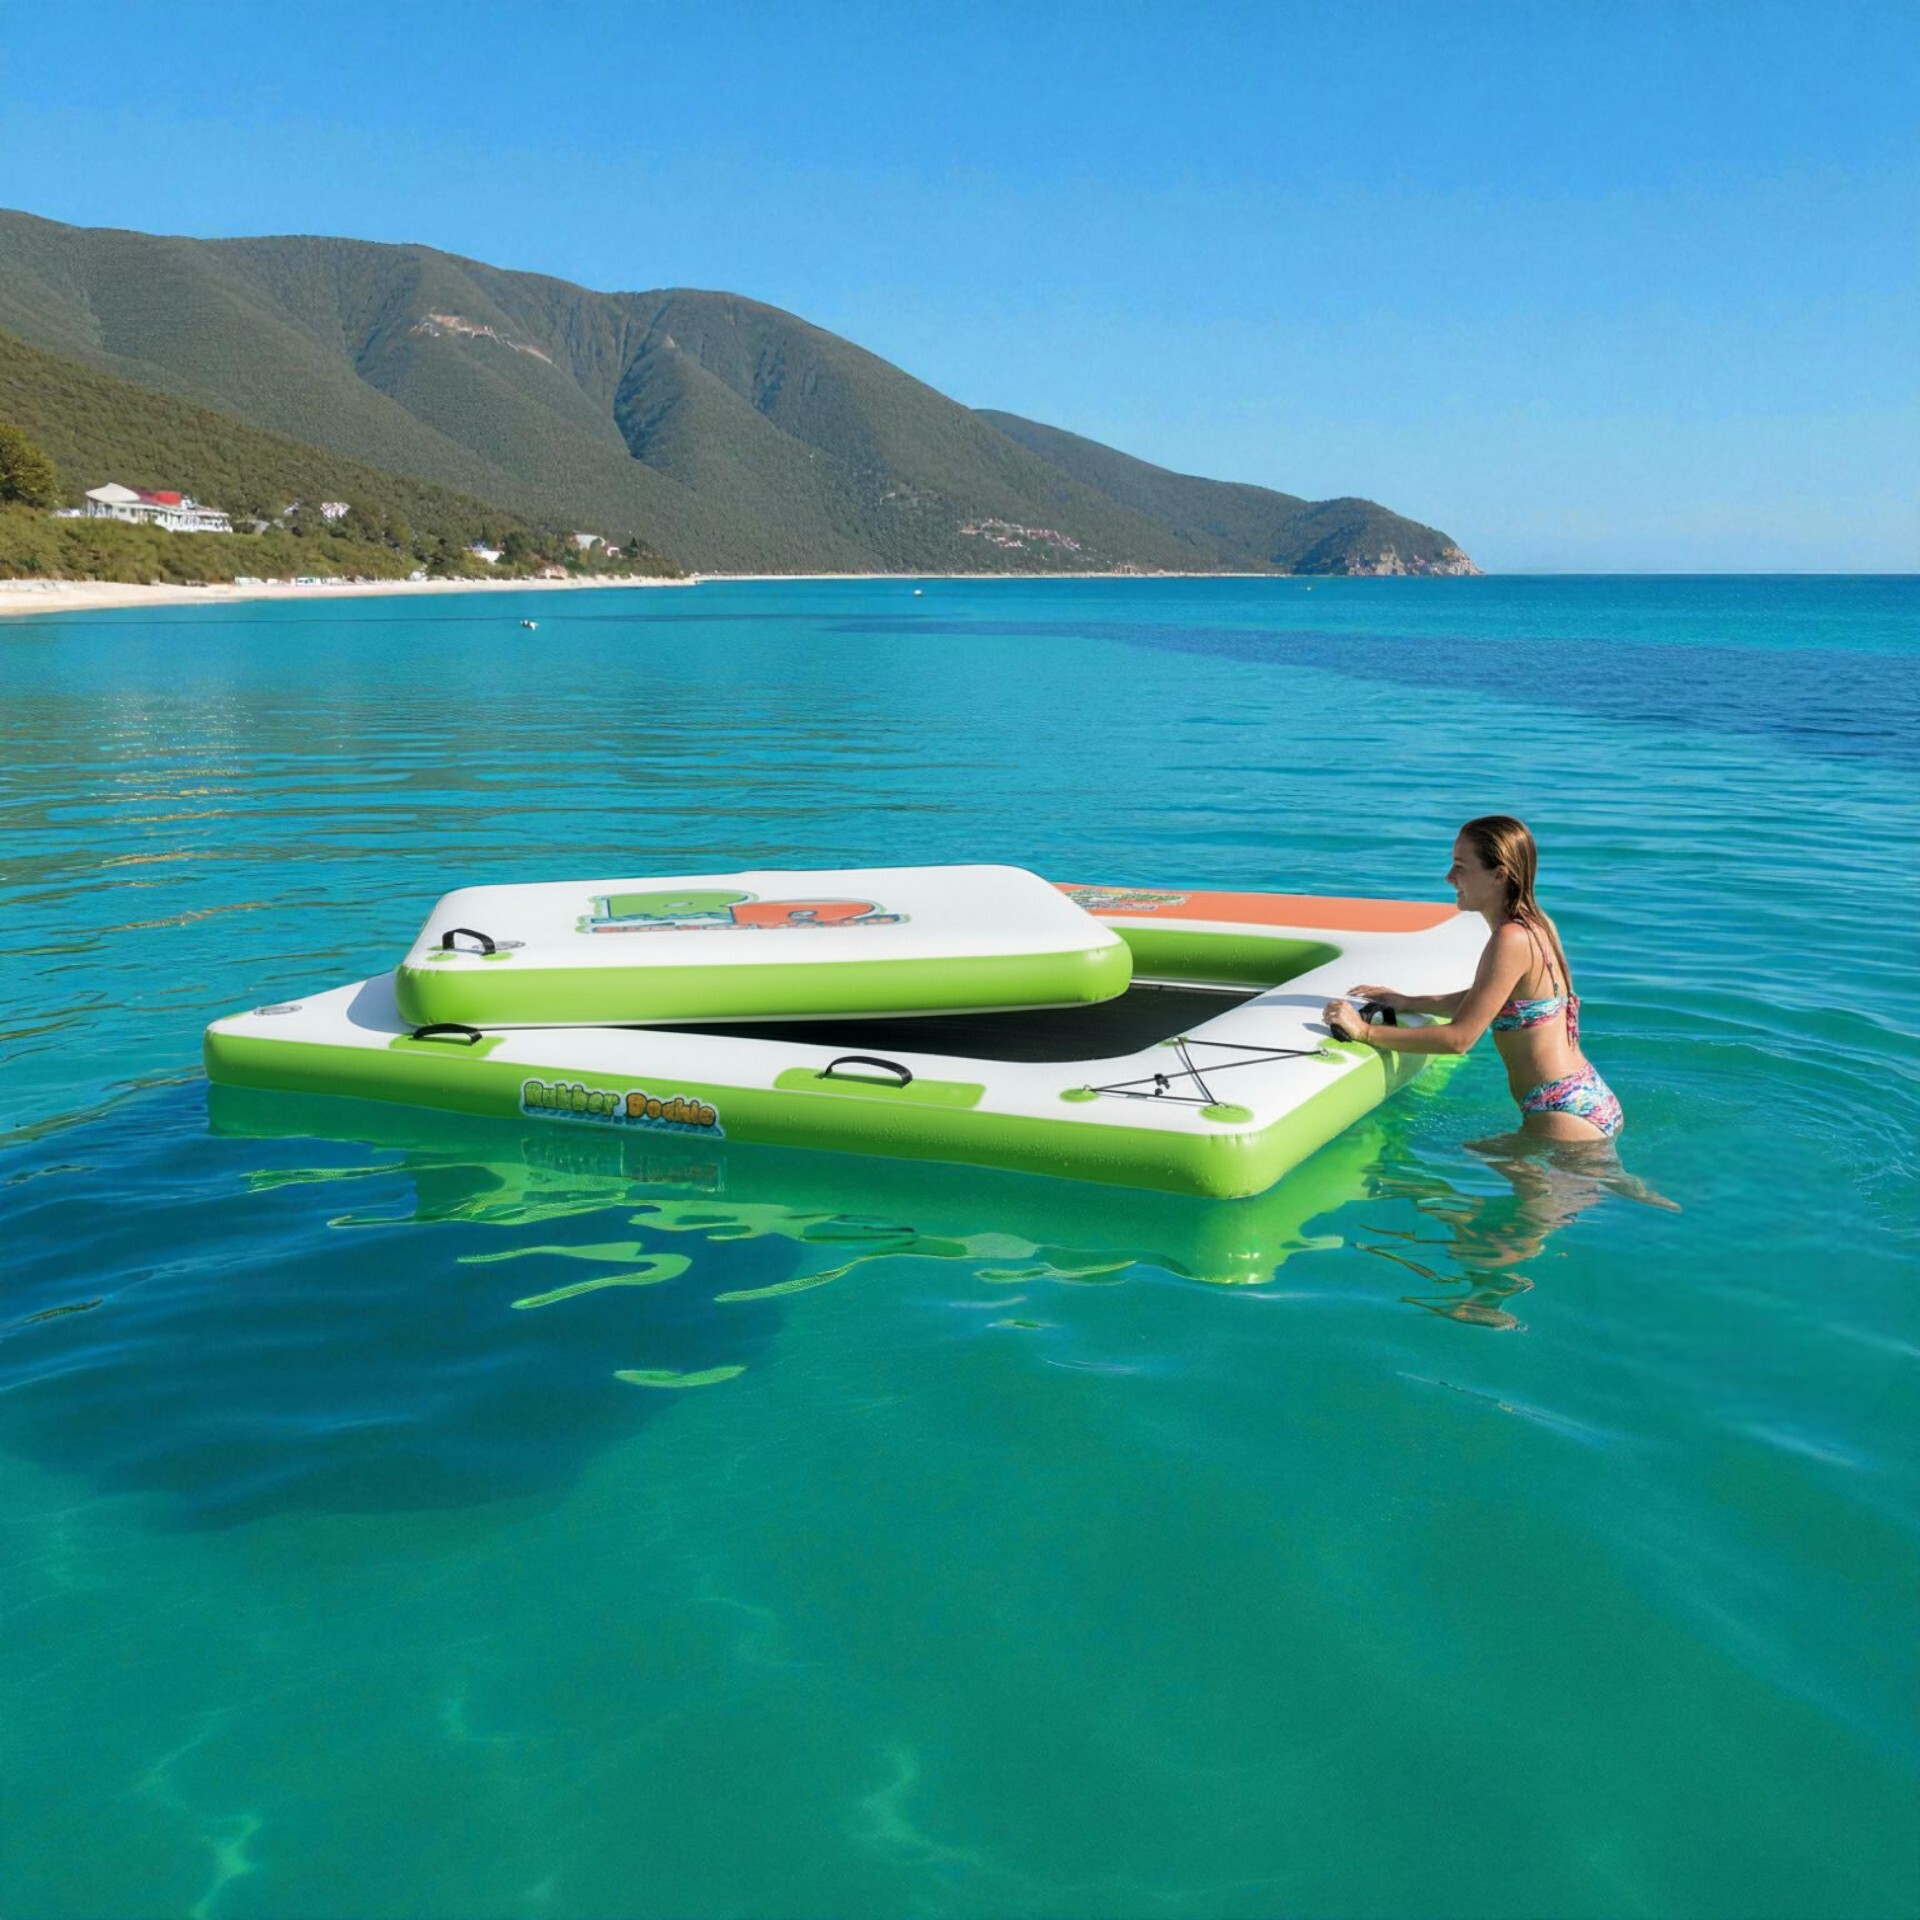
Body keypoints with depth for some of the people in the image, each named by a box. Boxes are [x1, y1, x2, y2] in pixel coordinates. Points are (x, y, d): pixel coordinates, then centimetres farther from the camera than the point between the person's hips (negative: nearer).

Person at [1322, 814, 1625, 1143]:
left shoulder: (1511, 939, -18)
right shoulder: (1536, 925, 10)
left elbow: (1459, 1038, -18)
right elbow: (1487, 1001, 26)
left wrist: (1364, 1031, -16)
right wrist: (1408, 1003, 20)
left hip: (1565, 1113, -10)